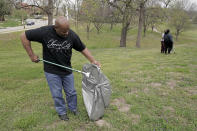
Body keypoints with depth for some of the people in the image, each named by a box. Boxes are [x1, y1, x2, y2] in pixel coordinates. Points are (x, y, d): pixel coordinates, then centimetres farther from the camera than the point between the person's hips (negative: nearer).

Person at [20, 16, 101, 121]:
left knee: (71, 92, 15)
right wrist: (31, 55, -12)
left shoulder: (72, 35, -15)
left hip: (67, 70, 2)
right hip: (51, 71, -2)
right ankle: (62, 112, 33)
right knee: (57, 94, 10)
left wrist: (93, 61, -15)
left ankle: (73, 108, 40)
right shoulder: (45, 32, -21)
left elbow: (83, 49, -5)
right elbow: (24, 36, -11)